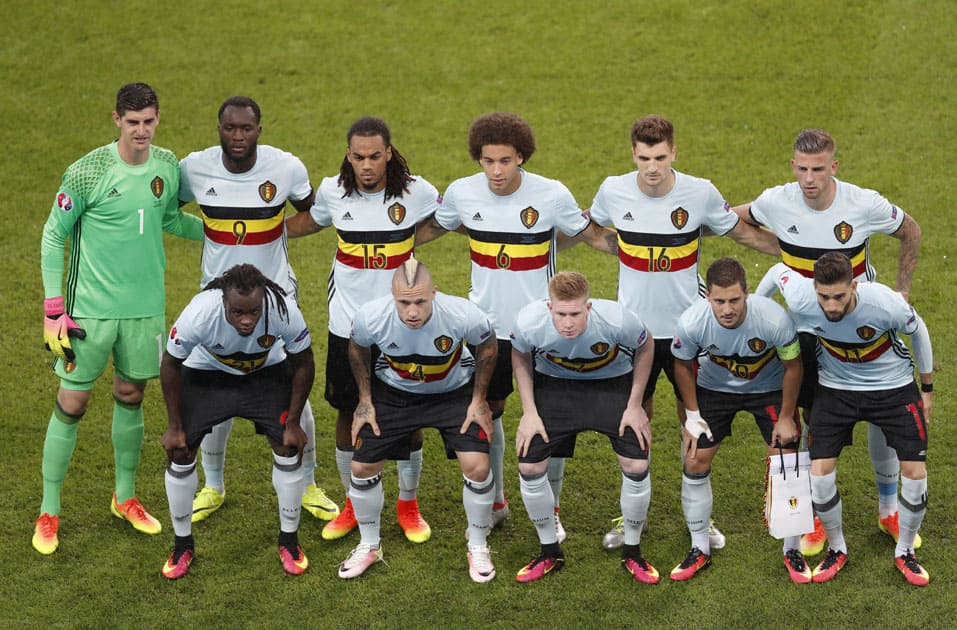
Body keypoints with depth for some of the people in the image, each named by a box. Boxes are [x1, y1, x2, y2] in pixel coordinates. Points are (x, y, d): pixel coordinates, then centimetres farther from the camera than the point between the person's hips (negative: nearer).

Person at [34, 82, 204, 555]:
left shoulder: (167, 166, 0)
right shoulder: (87, 172, -15)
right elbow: (53, 237, -7)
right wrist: (53, 309, -11)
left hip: (146, 306, 4)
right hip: (90, 308, -4)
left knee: (131, 397, 15)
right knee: (71, 404, 1)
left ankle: (125, 497, 32)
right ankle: (49, 512, 12)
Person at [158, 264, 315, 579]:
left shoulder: (285, 311, -35)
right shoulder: (199, 314, -38)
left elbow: (303, 364, -14)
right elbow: (171, 365, -17)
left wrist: (293, 423, -9)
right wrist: (175, 426, -10)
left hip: (267, 373, 1)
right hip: (206, 374, -1)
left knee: (289, 447, -8)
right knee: (180, 452, -6)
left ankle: (289, 541, 11)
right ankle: (183, 544, 13)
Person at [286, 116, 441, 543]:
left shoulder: (416, 193, -10)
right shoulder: (333, 191, -5)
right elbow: (308, 222, 18)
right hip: (347, 326, 2)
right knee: (348, 413, 9)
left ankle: (408, 505, 24)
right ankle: (354, 505, 28)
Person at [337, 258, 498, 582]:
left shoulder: (463, 315, -34)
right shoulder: (370, 317, -30)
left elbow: (487, 346, -10)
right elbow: (358, 349, -4)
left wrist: (478, 399, -7)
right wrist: (365, 401, -3)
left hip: (454, 392, -1)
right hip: (392, 392, 1)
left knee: (477, 467, -14)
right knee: (362, 467, -2)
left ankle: (478, 548, 12)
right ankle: (369, 546, 24)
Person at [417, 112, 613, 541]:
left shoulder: (552, 195, -14)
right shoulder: (462, 192, -8)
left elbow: (594, 236, 0)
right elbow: (430, 229, 13)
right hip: (486, 327, 2)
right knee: (484, 412, 12)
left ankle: (549, 510, 22)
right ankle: (493, 502, 32)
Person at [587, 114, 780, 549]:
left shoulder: (701, 193, -12)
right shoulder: (613, 191, -9)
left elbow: (742, 232, 5)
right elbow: (587, 225, 16)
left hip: (687, 327, -1)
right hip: (634, 327, 1)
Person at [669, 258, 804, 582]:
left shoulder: (774, 318, -35)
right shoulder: (691, 322, -31)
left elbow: (793, 367, -16)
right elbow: (683, 366, -7)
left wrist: (786, 418, -10)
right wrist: (693, 416, -4)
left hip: (769, 388, -1)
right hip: (715, 388, 2)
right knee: (695, 463, -3)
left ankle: (793, 551, 12)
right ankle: (700, 549, 15)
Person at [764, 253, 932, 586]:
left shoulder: (886, 303, -32)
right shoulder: (801, 301, -29)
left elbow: (918, 331, -9)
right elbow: (778, 270, -5)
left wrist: (927, 389, 2)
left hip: (894, 387, -1)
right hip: (835, 388, 1)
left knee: (916, 474, -6)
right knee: (819, 475, -9)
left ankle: (905, 552, 21)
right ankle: (837, 549, 18)